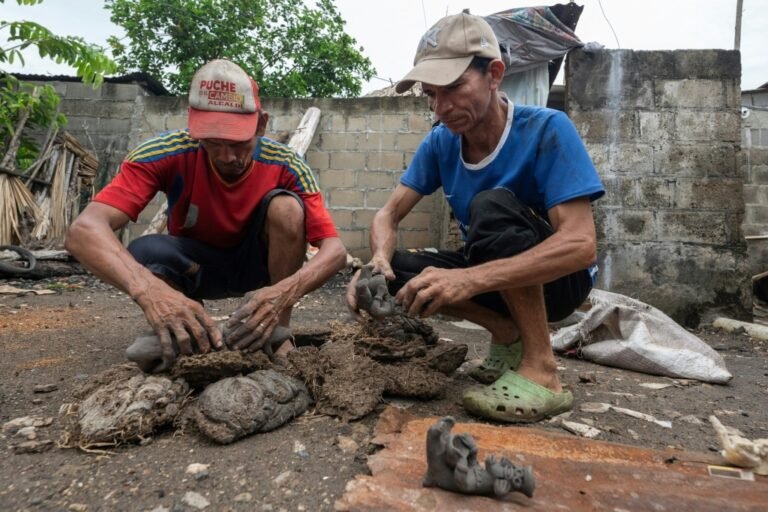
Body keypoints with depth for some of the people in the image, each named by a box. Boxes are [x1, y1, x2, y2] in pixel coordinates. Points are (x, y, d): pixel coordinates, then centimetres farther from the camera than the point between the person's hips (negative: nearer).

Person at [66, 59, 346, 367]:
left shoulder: (286, 166, -24)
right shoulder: (168, 154, -26)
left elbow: (335, 248, -29)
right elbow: (84, 231, -36)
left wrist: (286, 290, -50)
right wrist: (148, 290, -56)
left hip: (258, 264, 0)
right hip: (194, 266, 1)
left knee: (286, 207, -29)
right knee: (143, 252, -31)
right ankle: (192, 338, -3)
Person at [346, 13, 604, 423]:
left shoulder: (546, 129, -22)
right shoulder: (440, 142, -6)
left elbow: (582, 245, -32)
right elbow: (388, 215, -7)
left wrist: (469, 279, -44)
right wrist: (379, 260, -31)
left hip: (558, 277, -5)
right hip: (487, 275, 5)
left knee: (492, 205, -33)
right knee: (396, 270, -15)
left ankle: (540, 370, -23)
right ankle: (508, 336, -1)